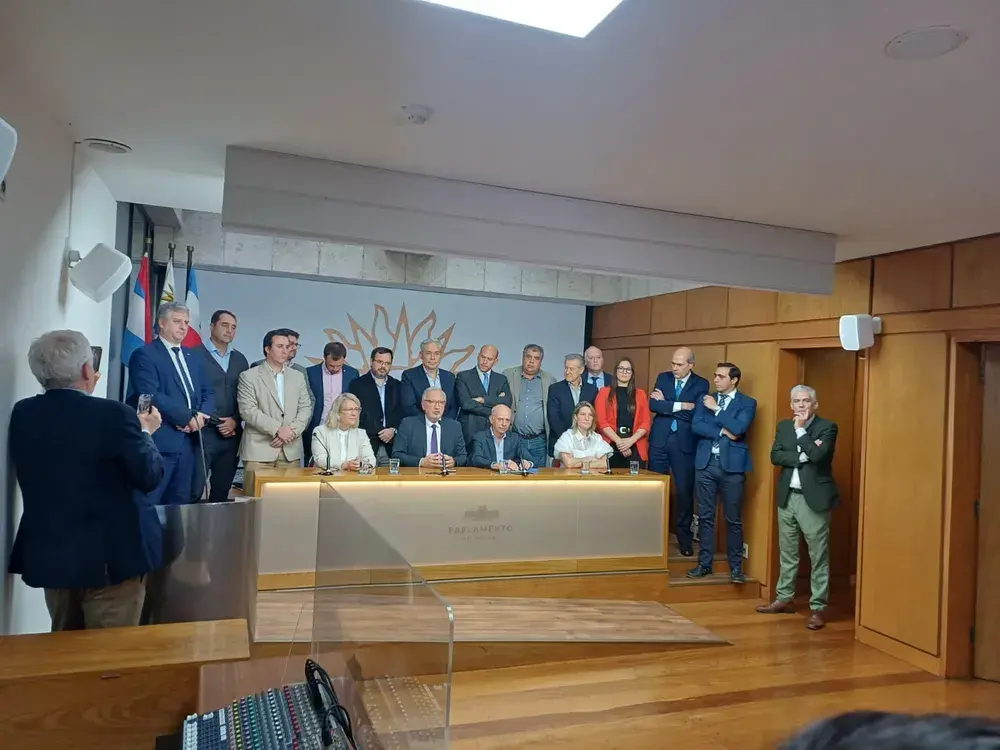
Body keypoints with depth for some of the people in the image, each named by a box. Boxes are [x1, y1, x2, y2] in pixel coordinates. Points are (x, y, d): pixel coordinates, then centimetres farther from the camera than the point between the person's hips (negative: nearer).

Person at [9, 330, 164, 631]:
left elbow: (39, 472, 13)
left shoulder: (21, 413, -2)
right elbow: (150, 477, -11)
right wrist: (145, 432, 5)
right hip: (110, 556, -6)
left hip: (49, 554, 6)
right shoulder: (113, 414, -20)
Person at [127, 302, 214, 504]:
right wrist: (186, 416, -16)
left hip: (190, 441, 7)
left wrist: (201, 416, -5)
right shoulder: (144, 355, -3)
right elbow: (151, 395, -15)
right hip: (159, 442, -7)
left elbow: (208, 393, 15)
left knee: (180, 504, 11)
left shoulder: (193, 357, 19)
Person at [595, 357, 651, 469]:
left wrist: (631, 440, -9)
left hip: (636, 448, 2)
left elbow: (645, 423, 6)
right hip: (610, 446, -1)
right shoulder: (604, 392, 8)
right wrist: (619, 441, -11)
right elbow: (601, 421, -1)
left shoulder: (640, 394, 13)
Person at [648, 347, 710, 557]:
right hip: (660, 440, 2)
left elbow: (695, 414, -15)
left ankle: (684, 537, 18)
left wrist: (666, 403, -10)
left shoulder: (701, 384, -2)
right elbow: (653, 405, -8)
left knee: (684, 491, 3)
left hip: (684, 443, -2)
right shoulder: (663, 378, 6)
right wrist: (680, 406, -16)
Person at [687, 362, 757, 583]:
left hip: (732, 465, -3)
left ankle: (735, 566, 16)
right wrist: (722, 432, -13)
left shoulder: (747, 403, 1)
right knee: (705, 516, 8)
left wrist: (716, 409, -11)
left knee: (733, 519, 4)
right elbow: (696, 426, -4)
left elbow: (739, 429, -16)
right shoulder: (705, 400, 10)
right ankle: (704, 563, 17)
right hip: (705, 463, 3)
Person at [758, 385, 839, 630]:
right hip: (787, 497, 5)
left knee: (818, 556, 1)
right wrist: (802, 456, -15)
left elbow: (818, 456, -20)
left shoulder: (827, 427, -4)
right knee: (787, 552, 15)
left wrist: (800, 428, -14)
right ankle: (784, 598, 27)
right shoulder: (783, 426, 10)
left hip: (814, 498, -5)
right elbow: (775, 456, -3)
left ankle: (817, 608, 9)